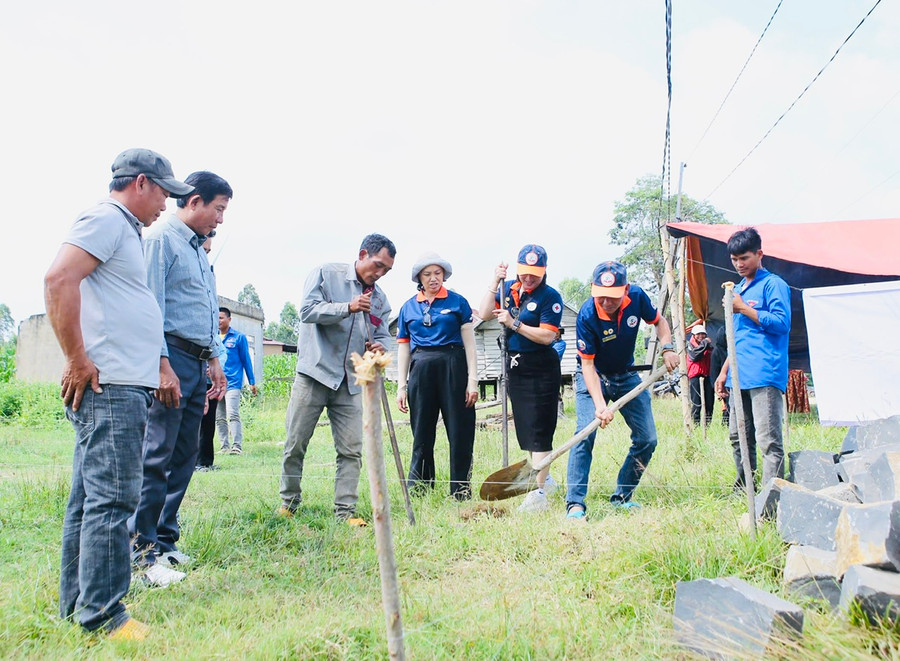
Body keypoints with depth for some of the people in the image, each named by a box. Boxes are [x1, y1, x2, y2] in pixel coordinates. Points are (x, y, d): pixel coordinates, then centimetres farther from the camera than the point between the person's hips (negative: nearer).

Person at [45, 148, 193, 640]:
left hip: (120, 386, 10)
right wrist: (76, 359, -19)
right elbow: (58, 279, -21)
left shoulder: (123, 229, 23)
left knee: (90, 498, 13)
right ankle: (103, 615, -1)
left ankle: (77, 607, 23)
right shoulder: (106, 219, -7)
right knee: (111, 499, -8)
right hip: (109, 384, -10)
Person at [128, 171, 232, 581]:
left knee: (185, 455, 9)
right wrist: (162, 364, -20)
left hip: (197, 361, 9)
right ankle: (140, 548, 1)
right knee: (157, 455, -7)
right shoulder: (160, 239, -5)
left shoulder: (199, 249, 22)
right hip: (172, 355, -9)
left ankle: (164, 540, 18)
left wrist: (215, 359, 22)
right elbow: (150, 307, -14)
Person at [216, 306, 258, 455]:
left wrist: (252, 382, 2)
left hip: (232, 382, -5)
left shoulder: (239, 337, 2)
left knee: (233, 415, -14)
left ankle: (237, 446, -13)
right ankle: (224, 447, 14)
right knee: (219, 418, 7)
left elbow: (246, 360, 4)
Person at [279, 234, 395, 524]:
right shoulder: (326, 274, 0)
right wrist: (348, 308, -22)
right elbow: (308, 310, -12)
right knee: (295, 445, 2)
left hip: (351, 383, 4)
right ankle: (289, 502, 19)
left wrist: (379, 346, -7)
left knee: (352, 450, -1)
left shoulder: (379, 298, 14)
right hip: (314, 374, -4)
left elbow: (383, 335, 17)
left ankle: (346, 510, 6)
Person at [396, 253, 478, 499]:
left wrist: (472, 379, -4)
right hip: (421, 370, 2)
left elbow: (469, 342, 2)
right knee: (422, 434, 7)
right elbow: (403, 348, 12)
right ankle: (417, 492, 16)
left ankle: (461, 493, 10)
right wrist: (401, 387, 7)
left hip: (454, 368, -2)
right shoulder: (408, 307, 12)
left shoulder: (457, 302, 5)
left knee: (460, 433, 0)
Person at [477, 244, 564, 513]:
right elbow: (485, 314, -3)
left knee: (538, 431, -7)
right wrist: (495, 282, -9)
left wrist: (513, 323, -22)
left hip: (541, 370, -7)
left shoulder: (550, 297, -13)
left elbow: (547, 336, -20)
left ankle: (538, 493, -4)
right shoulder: (509, 288, 5)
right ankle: (545, 478, 34)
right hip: (515, 367, 7)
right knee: (524, 428, 16)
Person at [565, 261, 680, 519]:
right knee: (585, 434, -22)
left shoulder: (637, 297, -18)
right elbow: (587, 364, -26)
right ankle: (575, 504, -18)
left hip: (626, 376, 5)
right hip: (593, 378, -4)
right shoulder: (587, 316, -29)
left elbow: (659, 321, 3)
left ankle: (622, 497, 17)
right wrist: (600, 405, -36)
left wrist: (667, 348, -15)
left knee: (647, 440, 2)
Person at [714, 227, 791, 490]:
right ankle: (743, 492, 22)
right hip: (740, 376, 9)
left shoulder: (773, 284, -2)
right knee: (737, 437, 12)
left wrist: (743, 308, -12)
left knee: (768, 439, -9)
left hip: (764, 375, -8)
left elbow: (782, 323, -14)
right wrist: (724, 372, 21)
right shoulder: (739, 289, 22)